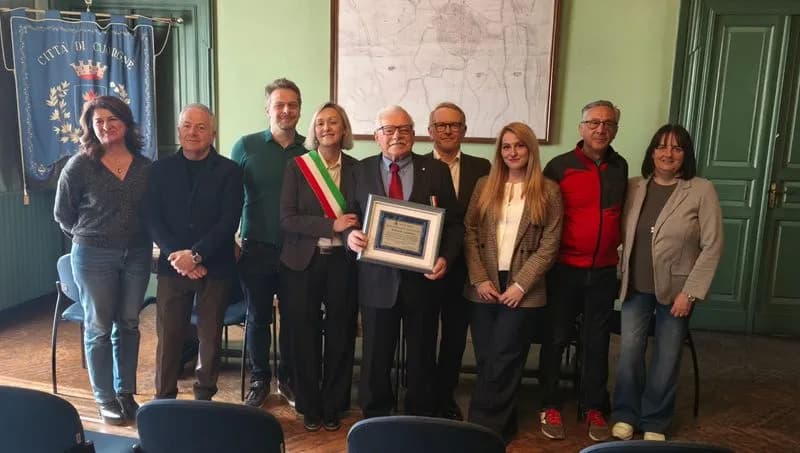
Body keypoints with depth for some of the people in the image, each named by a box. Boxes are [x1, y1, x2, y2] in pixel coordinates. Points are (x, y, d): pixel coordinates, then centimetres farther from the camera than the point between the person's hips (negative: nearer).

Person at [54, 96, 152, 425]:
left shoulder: (145, 166, 0)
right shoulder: (79, 166, -8)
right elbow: (62, 215, 3)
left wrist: (139, 237, 4)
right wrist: (90, 237, 8)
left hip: (137, 254, 3)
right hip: (94, 255, -3)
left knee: (129, 324, 11)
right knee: (99, 327, 5)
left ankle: (126, 393, 25)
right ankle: (105, 399, 18)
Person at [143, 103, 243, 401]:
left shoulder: (229, 171, -1)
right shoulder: (161, 170, 7)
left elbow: (229, 221, -9)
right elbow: (152, 219, 1)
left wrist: (196, 255, -17)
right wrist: (176, 255, -12)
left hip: (215, 266, -1)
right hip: (172, 265, 2)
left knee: (210, 335, 8)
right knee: (168, 335, 4)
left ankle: (204, 396, 23)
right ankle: (164, 398, 18)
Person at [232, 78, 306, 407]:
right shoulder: (246, 146, 0)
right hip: (257, 250, -1)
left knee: (293, 318, 12)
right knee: (258, 318, 11)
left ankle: (288, 379, 30)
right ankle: (259, 380, 28)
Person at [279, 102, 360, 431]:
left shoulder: (356, 168, 4)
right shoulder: (297, 166, 0)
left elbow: (362, 217, 10)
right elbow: (287, 219, -8)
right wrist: (331, 225, -17)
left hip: (342, 261, 1)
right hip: (304, 261, -1)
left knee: (340, 334, 7)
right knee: (305, 335, 6)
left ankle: (333, 406, 23)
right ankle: (309, 407, 22)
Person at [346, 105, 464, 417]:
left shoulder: (436, 171, 3)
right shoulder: (362, 171, 6)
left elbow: (454, 222, 2)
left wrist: (446, 257, -14)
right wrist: (350, 235, -17)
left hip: (423, 277, 0)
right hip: (377, 278, 0)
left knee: (422, 357, 13)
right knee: (376, 356, 12)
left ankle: (420, 420, 32)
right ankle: (374, 418, 31)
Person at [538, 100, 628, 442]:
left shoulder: (620, 167, 6)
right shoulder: (559, 166, -7)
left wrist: (614, 245, 12)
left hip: (604, 271, 3)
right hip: (564, 269, -3)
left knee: (597, 341, 11)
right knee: (556, 338, 6)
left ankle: (593, 408, 25)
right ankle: (550, 406, 20)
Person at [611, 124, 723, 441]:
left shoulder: (702, 191, -8)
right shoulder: (634, 188, 2)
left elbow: (712, 246, -10)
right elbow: (622, 235, 5)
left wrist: (690, 292, -13)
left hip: (675, 289, -2)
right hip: (636, 287, 2)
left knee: (666, 358, 9)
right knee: (629, 351, 3)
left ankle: (654, 421, 27)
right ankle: (626, 414, 24)